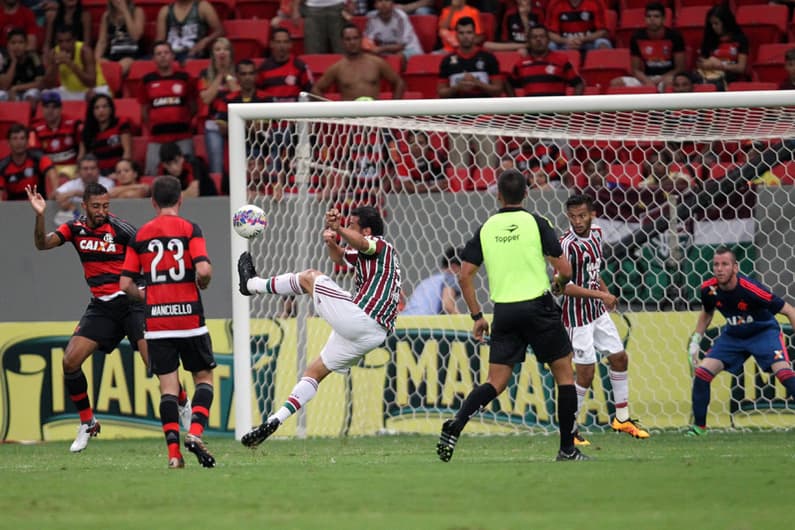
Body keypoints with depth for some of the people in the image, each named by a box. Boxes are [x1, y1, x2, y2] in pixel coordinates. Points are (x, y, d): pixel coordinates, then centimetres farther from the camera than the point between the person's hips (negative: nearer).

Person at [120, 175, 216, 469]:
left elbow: (125, 284, 4)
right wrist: (202, 285, 6)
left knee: (168, 386, 3)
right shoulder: (190, 229, -3)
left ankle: (174, 452, -8)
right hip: (188, 316, -2)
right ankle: (195, 432, -10)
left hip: (156, 321, 2)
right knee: (204, 377, 12)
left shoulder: (140, 235, 7)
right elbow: (204, 270, -16)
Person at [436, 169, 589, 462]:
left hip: (504, 312, 3)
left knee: (496, 382, 7)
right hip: (538, 306, -3)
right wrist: (559, 285, 17)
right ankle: (567, 449, 10)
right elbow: (564, 269, -6)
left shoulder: (486, 229, 6)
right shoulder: (536, 223, -3)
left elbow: (464, 275, 3)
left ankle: (456, 424, -17)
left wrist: (477, 316, 11)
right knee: (564, 374, 10)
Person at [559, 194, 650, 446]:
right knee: (585, 373, -8)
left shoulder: (596, 233, 3)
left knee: (619, 358, 15)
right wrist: (600, 294, -30)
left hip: (598, 311, 8)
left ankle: (622, 418, 29)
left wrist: (606, 293, 14)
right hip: (577, 315, -8)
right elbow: (565, 286, -28)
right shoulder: (568, 244, -23)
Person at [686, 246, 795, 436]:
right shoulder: (708, 289, -16)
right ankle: (699, 426, 9)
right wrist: (695, 341, 6)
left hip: (764, 332, -5)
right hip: (733, 335, 5)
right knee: (702, 373, -9)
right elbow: (706, 313, 10)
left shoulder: (750, 289, -32)